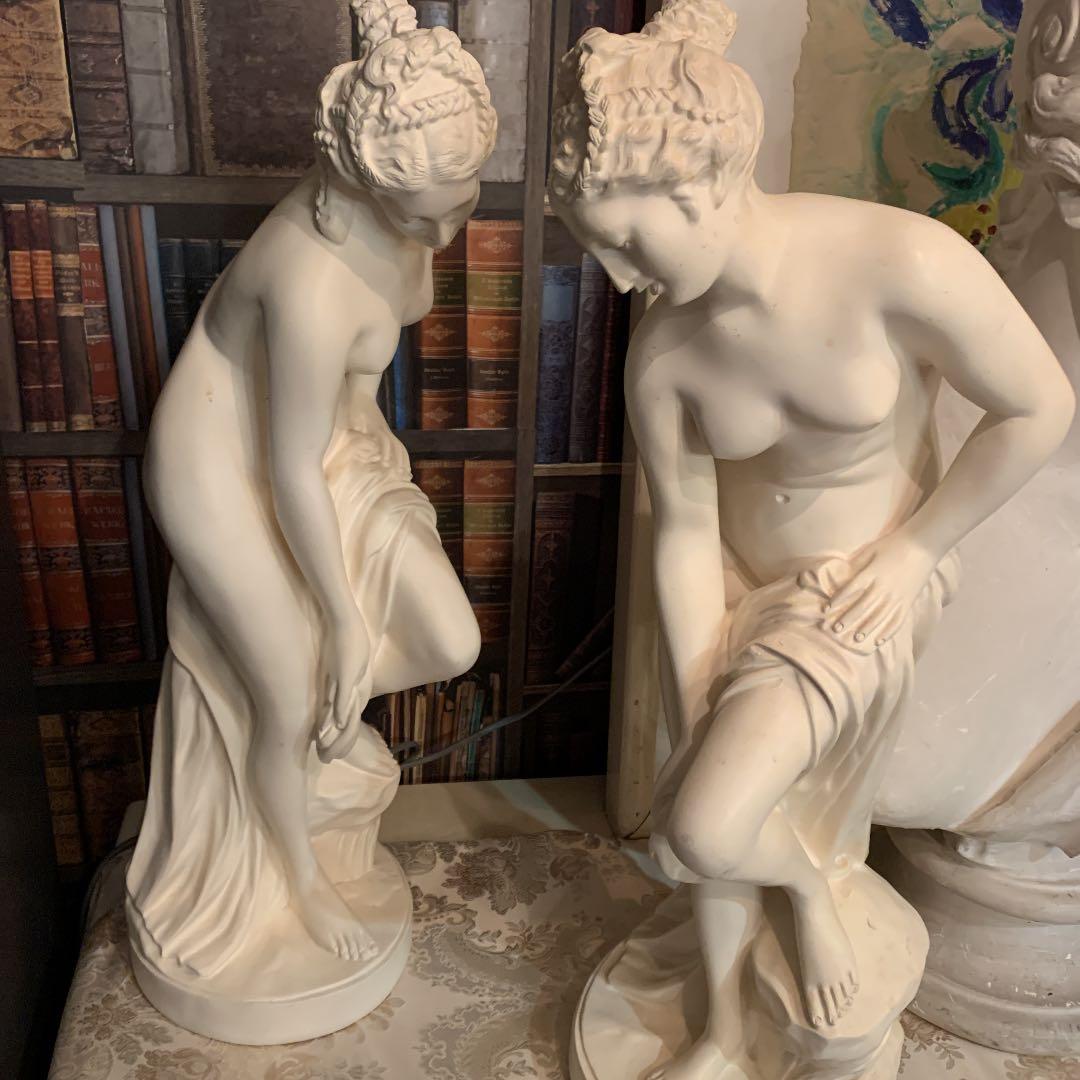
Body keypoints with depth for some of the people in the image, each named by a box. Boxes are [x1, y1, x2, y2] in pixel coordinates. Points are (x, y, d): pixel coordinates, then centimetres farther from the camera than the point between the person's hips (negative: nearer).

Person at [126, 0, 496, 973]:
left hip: (333, 436, 7)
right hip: (232, 470, -7)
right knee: (292, 702, 4)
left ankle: (341, 705, 40)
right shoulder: (317, 285, -39)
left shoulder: (405, 200, -15)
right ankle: (302, 880, 36)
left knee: (453, 644, 4)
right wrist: (346, 622, -15)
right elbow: (292, 476, -28)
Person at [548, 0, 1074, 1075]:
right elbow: (683, 534, -10)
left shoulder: (903, 262, -30)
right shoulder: (662, 349, -16)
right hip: (735, 579, 4)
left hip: (859, 589, -4)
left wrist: (915, 551, -11)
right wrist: (694, 726, -8)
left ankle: (810, 885, 21)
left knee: (706, 830, -18)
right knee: (711, 824, 16)